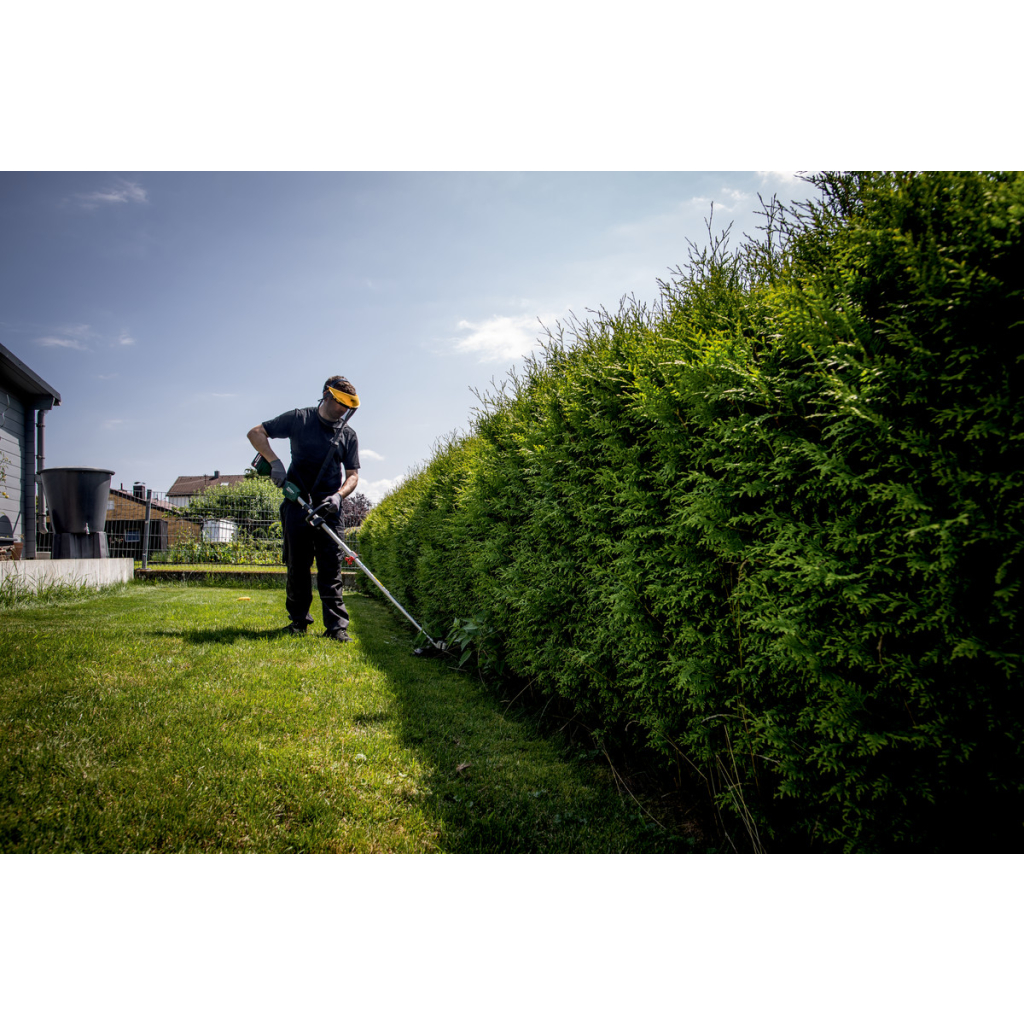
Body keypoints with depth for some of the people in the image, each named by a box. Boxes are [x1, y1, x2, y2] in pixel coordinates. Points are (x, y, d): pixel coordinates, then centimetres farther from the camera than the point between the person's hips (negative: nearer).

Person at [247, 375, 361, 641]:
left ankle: (336, 625, -6)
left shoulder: (348, 435, 10)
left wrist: (339, 495, -12)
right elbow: (256, 433, 4)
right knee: (297, 563, 4)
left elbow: (352, 475, 8)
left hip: (329, 508, 1)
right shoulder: (299, 419, 4)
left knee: (330, 566, -4)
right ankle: (298, 619, 16)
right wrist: (274, 461, -11)